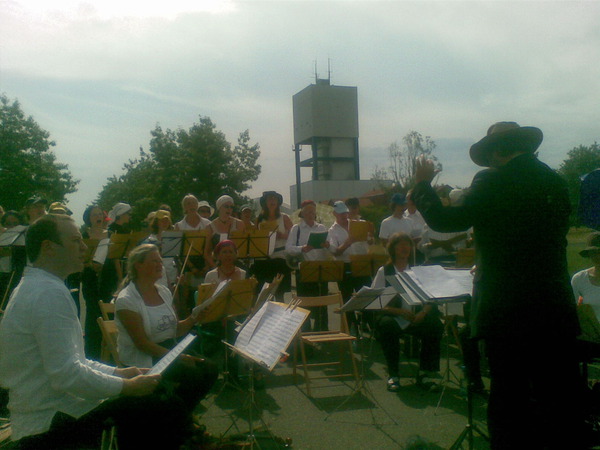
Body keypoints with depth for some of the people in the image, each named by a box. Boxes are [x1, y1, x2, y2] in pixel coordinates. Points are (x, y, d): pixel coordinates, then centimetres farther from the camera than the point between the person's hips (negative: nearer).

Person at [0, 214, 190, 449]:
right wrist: (127, 386, -15)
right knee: (166, 406, -13)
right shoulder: (50, 293, -22)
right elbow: (66, 374, -27)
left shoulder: (33, 287, 11)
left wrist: (116, 372, 12)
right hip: (51, 424, -11)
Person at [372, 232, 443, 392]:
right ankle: (393, 375, -18)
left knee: (436, 325, -26)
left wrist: (423, 312, -17)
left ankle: (425, 373, -11)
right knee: (386, 325, -35)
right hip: (393, 317, -2)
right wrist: (400, 311, -21)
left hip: (417, 318, 2)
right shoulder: (384, 271, 3)